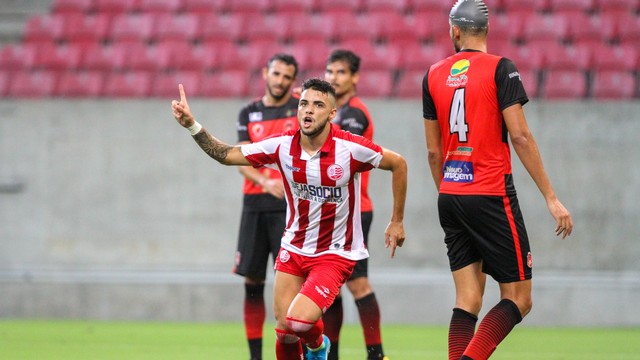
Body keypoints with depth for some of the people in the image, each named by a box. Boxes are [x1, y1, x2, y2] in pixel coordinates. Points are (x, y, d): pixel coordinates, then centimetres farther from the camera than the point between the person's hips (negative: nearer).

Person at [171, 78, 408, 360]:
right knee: (285, 333, -1)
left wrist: (397, 221, 0)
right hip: (293, 249, 4)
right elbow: (226, 155, 0)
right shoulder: (281, 146, -8)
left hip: (336, 253, -4)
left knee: (299, 321, -22)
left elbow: (398, 163, -5)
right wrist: (192, 125, -13)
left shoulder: (350, 148, -19)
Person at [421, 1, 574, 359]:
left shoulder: (434, 75, 8)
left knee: (468, 300, 7)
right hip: (492, 196, -6)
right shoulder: (500, 69, -7)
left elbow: (433, 150, 13)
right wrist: (552, 198, -10)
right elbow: (520, 136, -12)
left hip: (450, 197, 6)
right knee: (518, 300, -1)